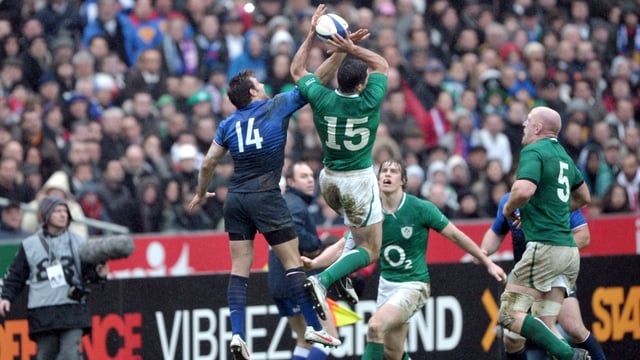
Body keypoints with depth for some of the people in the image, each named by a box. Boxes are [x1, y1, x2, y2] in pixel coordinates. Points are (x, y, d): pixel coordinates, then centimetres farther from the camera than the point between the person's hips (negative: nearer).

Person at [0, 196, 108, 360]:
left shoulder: (78, 242, 9)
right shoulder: (29, 245, 8)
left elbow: (89, 270, 9)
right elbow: (16, 276, 12)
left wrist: (98, 273, -13)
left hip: (73, 311, 0)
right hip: (42, 314, 0)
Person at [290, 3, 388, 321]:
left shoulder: (322, 99, -14)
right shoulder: (369, 102, -19)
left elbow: (297, 70, 6)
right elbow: (382, 66, 0)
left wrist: (312, 34, 5)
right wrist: (352, 49, -8)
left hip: (329, 179, 5)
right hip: (359, 180, -5)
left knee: (357, 229, 34)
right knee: (370, 250, 3)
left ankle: (344, 279, 15)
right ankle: (323, 280, -21)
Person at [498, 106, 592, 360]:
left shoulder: (534, 151, -8)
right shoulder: (563, 156, 19)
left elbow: (524, 190, -25)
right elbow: (584, 197, 32)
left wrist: (508, 209, -5)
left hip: (544, 247, -8)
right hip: (569, 251, 8)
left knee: (509, 315, -6)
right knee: (546, 327, 6)